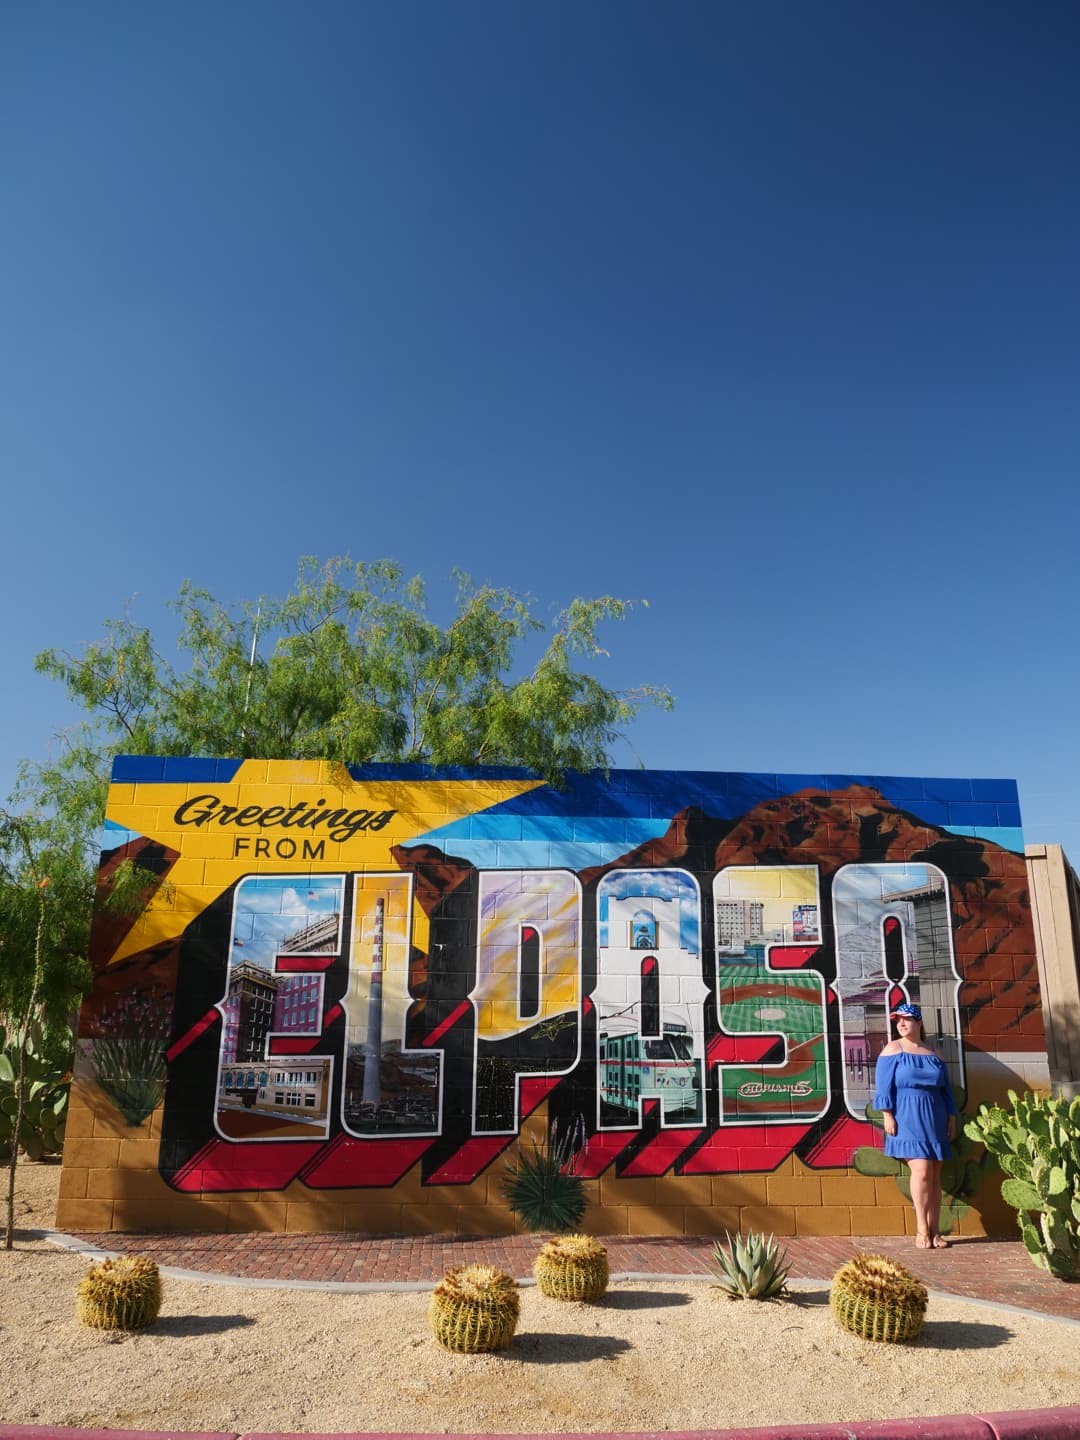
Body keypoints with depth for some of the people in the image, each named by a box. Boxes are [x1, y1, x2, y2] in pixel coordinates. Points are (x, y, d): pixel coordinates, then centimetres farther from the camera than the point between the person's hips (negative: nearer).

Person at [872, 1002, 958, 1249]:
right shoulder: (893, 1048, 2)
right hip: (907, 1119, -4)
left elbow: (946, 1089, 17)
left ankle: (934, 1231, 10)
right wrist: (887, 1115, -11)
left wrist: (952, 1118, 10)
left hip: (935, 1120, 4)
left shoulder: (933, 1054, 14)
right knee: (921, 1170, -13)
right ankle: (922, 1230, -4)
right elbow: (883, 1085, -4)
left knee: (935, 1175, 3)